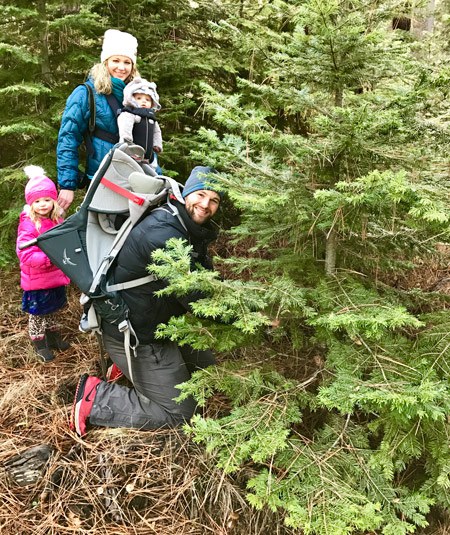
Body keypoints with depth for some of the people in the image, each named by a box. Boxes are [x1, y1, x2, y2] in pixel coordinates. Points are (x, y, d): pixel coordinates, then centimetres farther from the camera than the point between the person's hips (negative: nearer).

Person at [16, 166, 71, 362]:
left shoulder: (57, 221, 1)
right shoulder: (28, 225, -21)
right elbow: (25, 255, -27)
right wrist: (49, 258, -36)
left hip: (56, 277, 7)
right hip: (37, 281, -6)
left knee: (53, 311, 23)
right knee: (37, 313, 10)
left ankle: (53, 336, 42)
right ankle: (40, 344, 27)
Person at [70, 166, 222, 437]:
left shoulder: (191, 230, 4)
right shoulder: (164, 236, -29)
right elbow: (196, 299, -27)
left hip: (157, 326, 10)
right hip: (134, 337, -10)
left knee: (208, 366, 22)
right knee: (178, 413, -1)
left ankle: (130, 366, 21)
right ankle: (95, 398, 5)